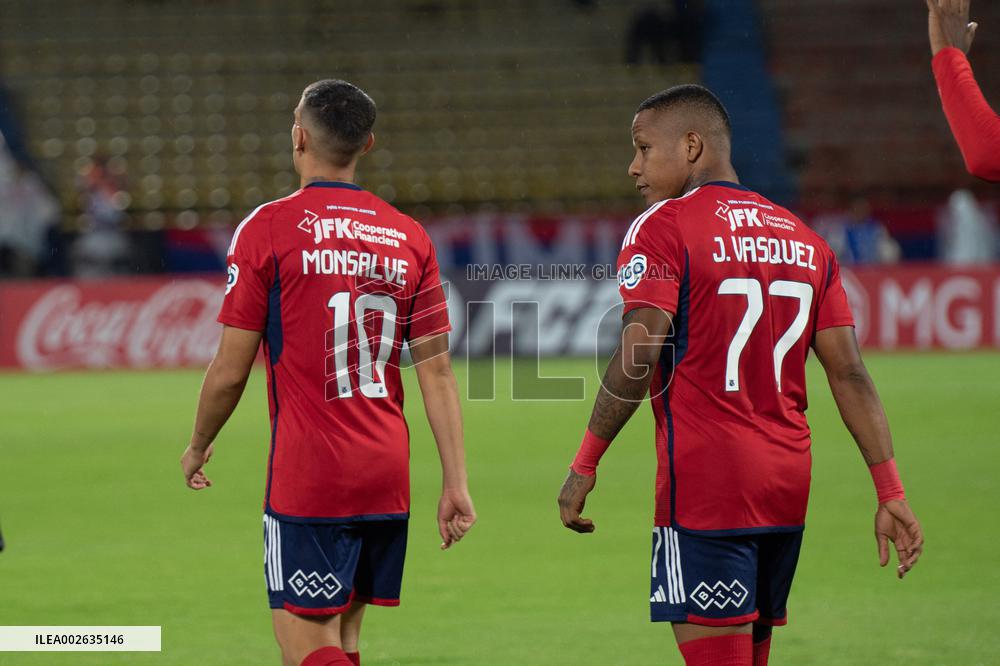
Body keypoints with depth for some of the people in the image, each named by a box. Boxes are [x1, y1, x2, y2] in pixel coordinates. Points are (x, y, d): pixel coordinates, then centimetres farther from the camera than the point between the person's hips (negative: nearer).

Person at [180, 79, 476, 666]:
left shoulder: (268, 228, -6)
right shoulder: (411, 237, 7)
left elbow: (230, 371, -5)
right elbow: (437, 371, 4)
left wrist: (198, 448, 13)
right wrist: (457, 483, 5)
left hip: (306, 479, -5)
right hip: (387, 478, 5)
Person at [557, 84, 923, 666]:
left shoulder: (663, 227, -5)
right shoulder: (805, 240, 14)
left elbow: (639, 356, -14)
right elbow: (850, 374, 9)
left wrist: (584, 467, -9)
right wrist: (891, 492, 7)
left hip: (704, 487, -7)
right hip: (788, 487, 7)